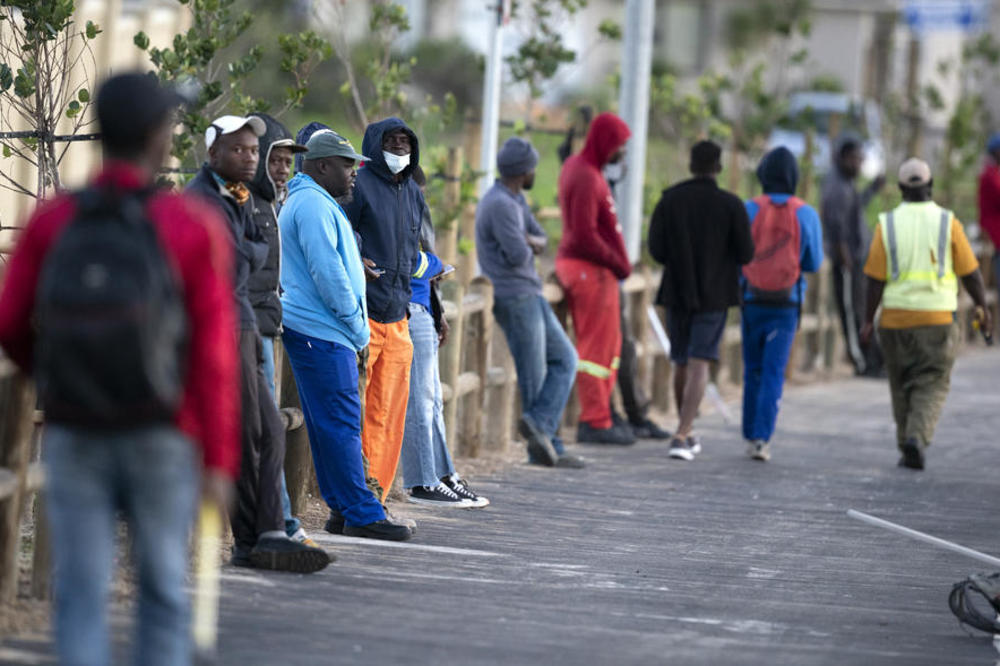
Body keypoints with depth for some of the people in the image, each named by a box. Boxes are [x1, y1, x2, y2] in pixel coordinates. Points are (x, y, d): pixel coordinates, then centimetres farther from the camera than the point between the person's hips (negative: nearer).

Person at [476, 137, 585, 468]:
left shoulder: (515, 199, 13)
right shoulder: (500, 205, -19)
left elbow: (541, 240, 15)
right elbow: (518, 256, -23)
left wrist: (530, 240, -9)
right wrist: (528, 246, 0)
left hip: (530, 295, 10)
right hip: (514, 300, -10)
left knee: (565, 360, 7)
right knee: (534, 375, -4)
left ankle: (539, 427, -2)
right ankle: (546, 446, 2)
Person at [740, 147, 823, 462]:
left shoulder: (748, 210, -6)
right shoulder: (806, 215, -5)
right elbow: (814, 262, 0)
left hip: (752, 302, 1)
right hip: (787, 305, -1)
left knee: (753, 371, 14)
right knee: (773, 373, 0)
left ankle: (751, 437, 19)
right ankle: (762, 438, -11)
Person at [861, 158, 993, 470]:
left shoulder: (888, 224, -3)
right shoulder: (948, 222, -4)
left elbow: (876, 278, -5)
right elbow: (969, 272, -1)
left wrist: (868, 319, 2)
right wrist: (982, 307, 12)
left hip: (896, 316, 1)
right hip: (937, 318, -1)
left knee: (902, 385, 15)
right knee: (932, 385, 4)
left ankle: (907, 448, 18)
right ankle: (917, 438, -17)